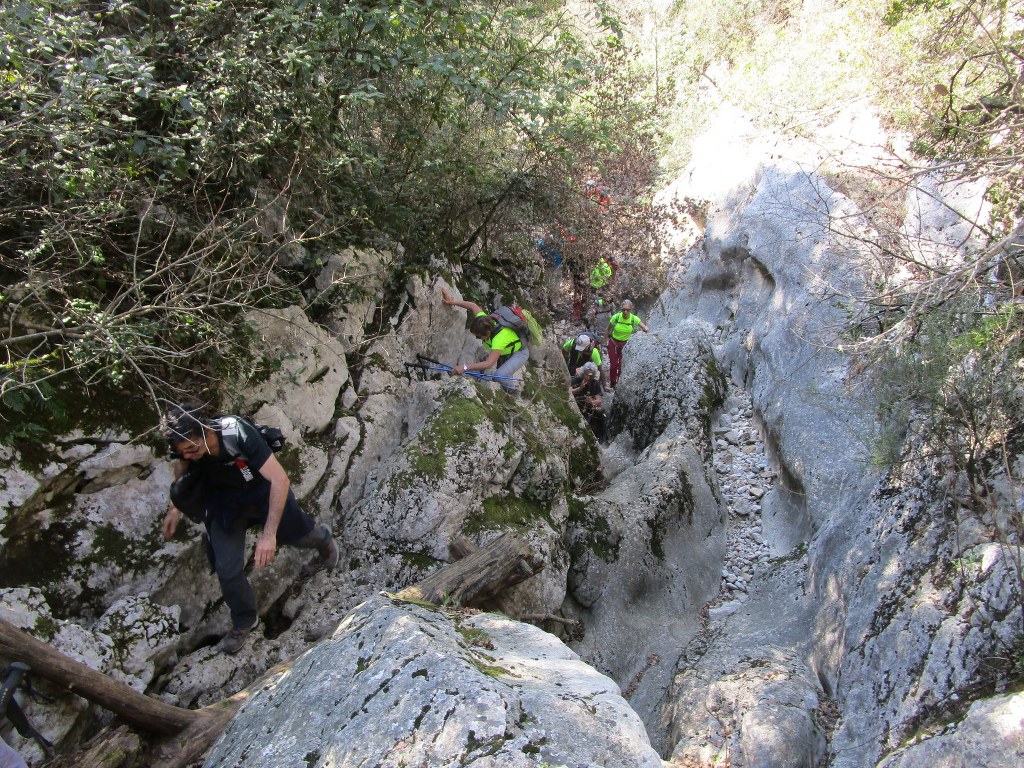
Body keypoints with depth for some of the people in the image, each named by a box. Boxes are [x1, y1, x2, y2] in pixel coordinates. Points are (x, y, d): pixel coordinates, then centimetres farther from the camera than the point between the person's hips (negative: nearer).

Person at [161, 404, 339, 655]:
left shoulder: (238, 433, -41)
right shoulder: (185, 445, -25)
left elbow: (280, 479, -40)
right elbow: (182, 467, 4)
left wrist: (269, 534, -42)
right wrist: (175, 507, -6)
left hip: (263, 490, -3)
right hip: (224, 502, 3)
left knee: (299, 534, 19)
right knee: (227, 569, -6)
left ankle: (323, 539, 57)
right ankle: (244, 621, 21)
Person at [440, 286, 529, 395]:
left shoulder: (499, 338, -45)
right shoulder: (483, 320, -25)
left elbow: (489, 364, -52)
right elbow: (473, 306, -8)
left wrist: (465, 367, -58)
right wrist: (453, 301, -16)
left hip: (519, 352, -8)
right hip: (504, 352, 8)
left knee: (499, 376, -25)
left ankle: (514, 394, 3)